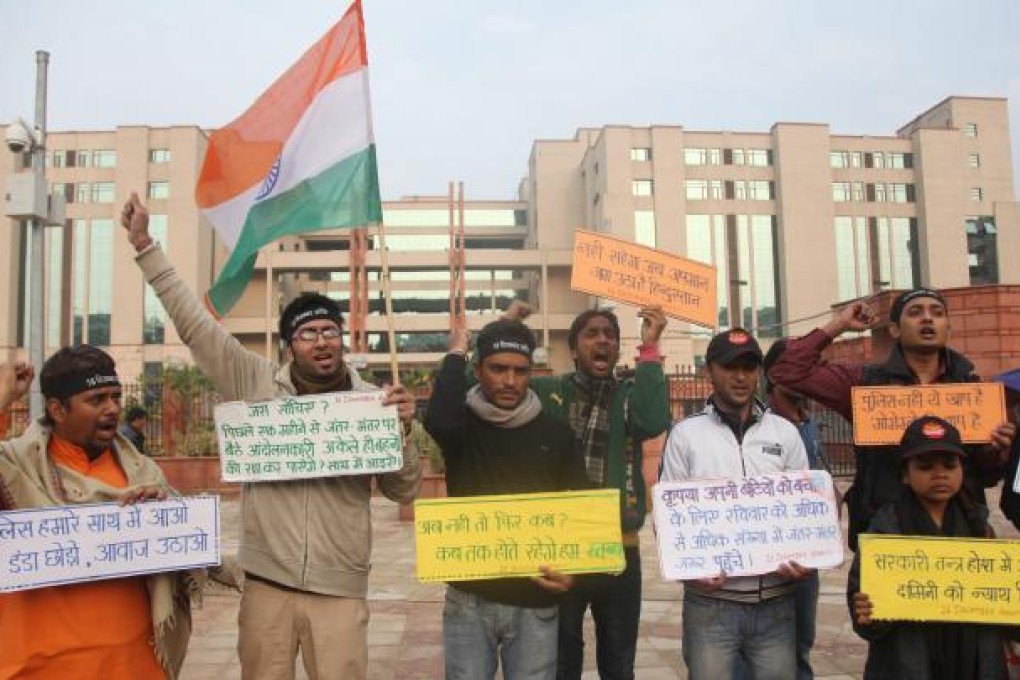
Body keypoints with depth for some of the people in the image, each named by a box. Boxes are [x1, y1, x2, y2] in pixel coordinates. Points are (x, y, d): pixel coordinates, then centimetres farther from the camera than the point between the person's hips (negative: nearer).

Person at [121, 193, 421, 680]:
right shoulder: (256, 384, 0)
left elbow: (403, 492, 4)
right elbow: (195, 326, 0)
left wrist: (401, 430, -13)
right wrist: (145, 247, 0)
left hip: (340, 590, 0)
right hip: (266, 583, 1)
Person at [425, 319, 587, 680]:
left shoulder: (555, 433, 3)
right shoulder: (462, 423, -2)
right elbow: (438, 420, -28)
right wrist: (455, 354, -14)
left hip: (535, 602, 1)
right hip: (468, 600, -1)